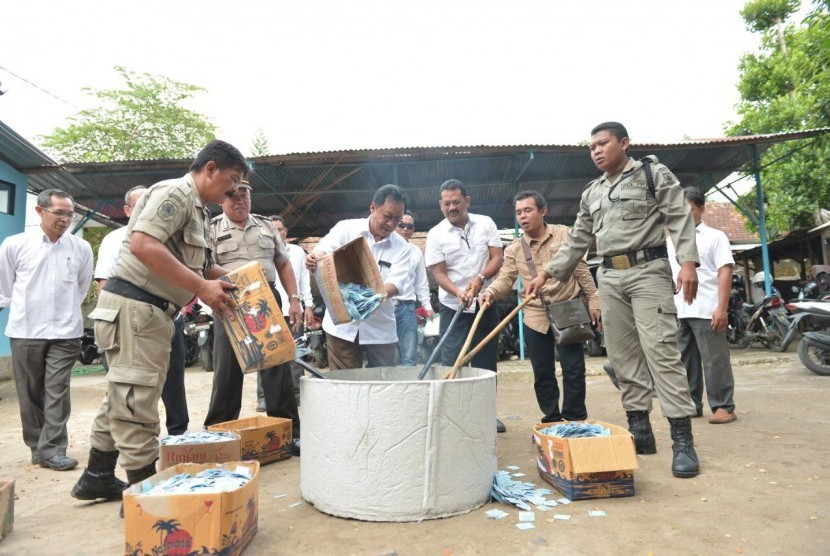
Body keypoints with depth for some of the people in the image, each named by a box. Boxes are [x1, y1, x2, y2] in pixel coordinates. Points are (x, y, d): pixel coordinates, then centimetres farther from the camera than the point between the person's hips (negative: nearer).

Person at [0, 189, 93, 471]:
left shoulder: (81, 248, -1)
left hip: (65, 332, 0)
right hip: (25, 331, 1)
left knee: (57, 392, -1)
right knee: (30, 393, 10)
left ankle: (52, 450, 4)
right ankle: (37, 446, 24)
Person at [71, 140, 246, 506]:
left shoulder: (198, 210, 19)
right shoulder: (176, 192, -12)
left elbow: (197, 266, 23)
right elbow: (143, 244, -26)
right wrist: (202, 287, -25)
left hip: (150, 309, 11)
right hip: (135, 305, -11)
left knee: (124, 395, 17)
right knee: (137, 397, -4)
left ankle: (98, 477, 31)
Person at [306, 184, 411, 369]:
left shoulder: (401, 247, 2)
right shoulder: (346, 229, -1)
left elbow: (396, 281, -9)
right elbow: (321, 253, -8)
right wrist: (314, 259, -33)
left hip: (380, 328, 2)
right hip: (343, 324, -1)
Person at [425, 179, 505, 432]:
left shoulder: (485, 223, 0)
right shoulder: (436, 234, -5)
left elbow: (498, 257, -2)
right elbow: (438, 273, -8)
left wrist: (480, 278, -20)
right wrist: (459, 292, -26)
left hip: (485, 303, 2)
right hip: (453, 306, -2)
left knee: (487, 360, 10)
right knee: (451, 362, -3)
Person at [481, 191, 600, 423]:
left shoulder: (563, 235, 0)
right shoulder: (513, 250, 6)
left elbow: (582, 271, 2)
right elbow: (505, 278, -4)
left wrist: (593, 300, -2)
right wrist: (490, 292, -24)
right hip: (535, 317, 2)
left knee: (573, 370, 3)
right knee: (542, 373, 9)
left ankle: (575, 420, 18)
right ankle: (551, 420, 24)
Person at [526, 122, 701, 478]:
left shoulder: (654, 174, 5)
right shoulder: (591, 193, 20)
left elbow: (680, 218, -4)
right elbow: (577, 241, 19)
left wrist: (687, 261, -19)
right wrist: (547, 274, 12)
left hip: (648, 271, -5)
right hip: (609, 277, 6)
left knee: (661, 351, -12)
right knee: (623, 355, 4)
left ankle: (682, 439, -8)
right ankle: (639, 429, 13)